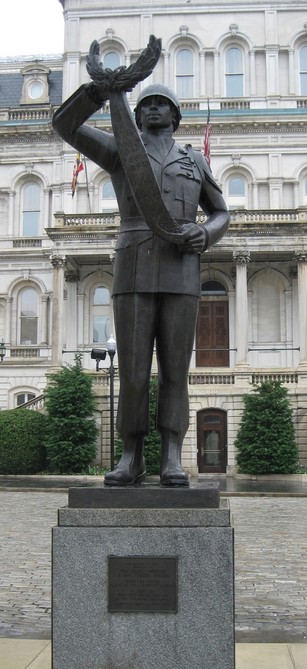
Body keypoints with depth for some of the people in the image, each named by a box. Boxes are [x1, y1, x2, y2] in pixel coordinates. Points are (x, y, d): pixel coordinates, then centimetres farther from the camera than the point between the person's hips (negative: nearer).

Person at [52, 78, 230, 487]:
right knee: (133, 370, -5)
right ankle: (132, 459, 5)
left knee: (174, 369, -4)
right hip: (134, 273, -1)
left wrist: (205, 236, -2)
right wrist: (103, 87, -12)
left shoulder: (195, 161, 22)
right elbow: (64, 125, 5)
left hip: (181, 274, 1)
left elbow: (221, 215, 24)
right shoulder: (121, 151, 17)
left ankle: (172, 460, -3)